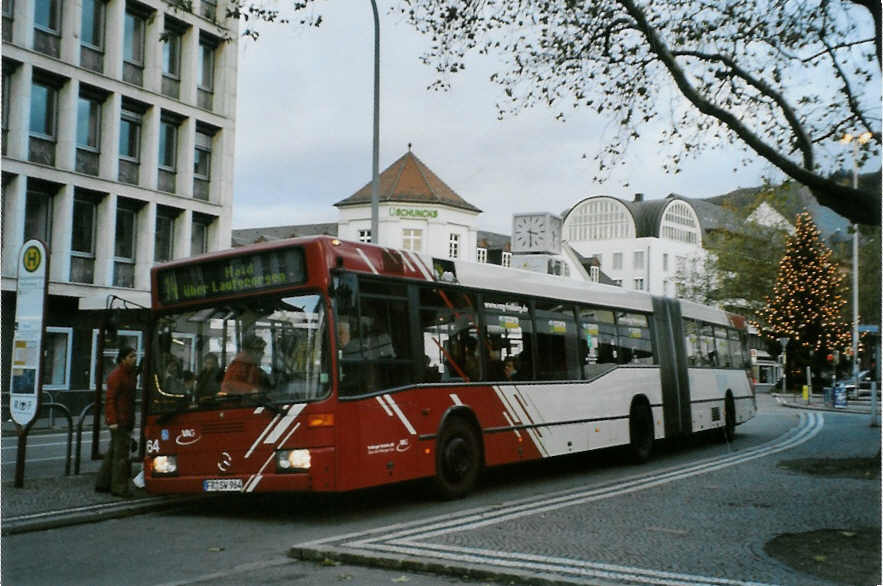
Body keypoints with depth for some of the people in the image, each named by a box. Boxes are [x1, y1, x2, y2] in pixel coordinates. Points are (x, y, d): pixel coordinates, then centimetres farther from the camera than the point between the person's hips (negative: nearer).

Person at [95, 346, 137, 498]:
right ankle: (119, 487, 0)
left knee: (113, 451, 16)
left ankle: (102, 483, 25)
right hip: (119, 420, -10)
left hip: (127, 419, 10)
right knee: (121, 453, -6)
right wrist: (113, 421, -22)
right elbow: (110, 400, -17)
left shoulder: (131, 374, 14)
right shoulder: (116, 376, -14)